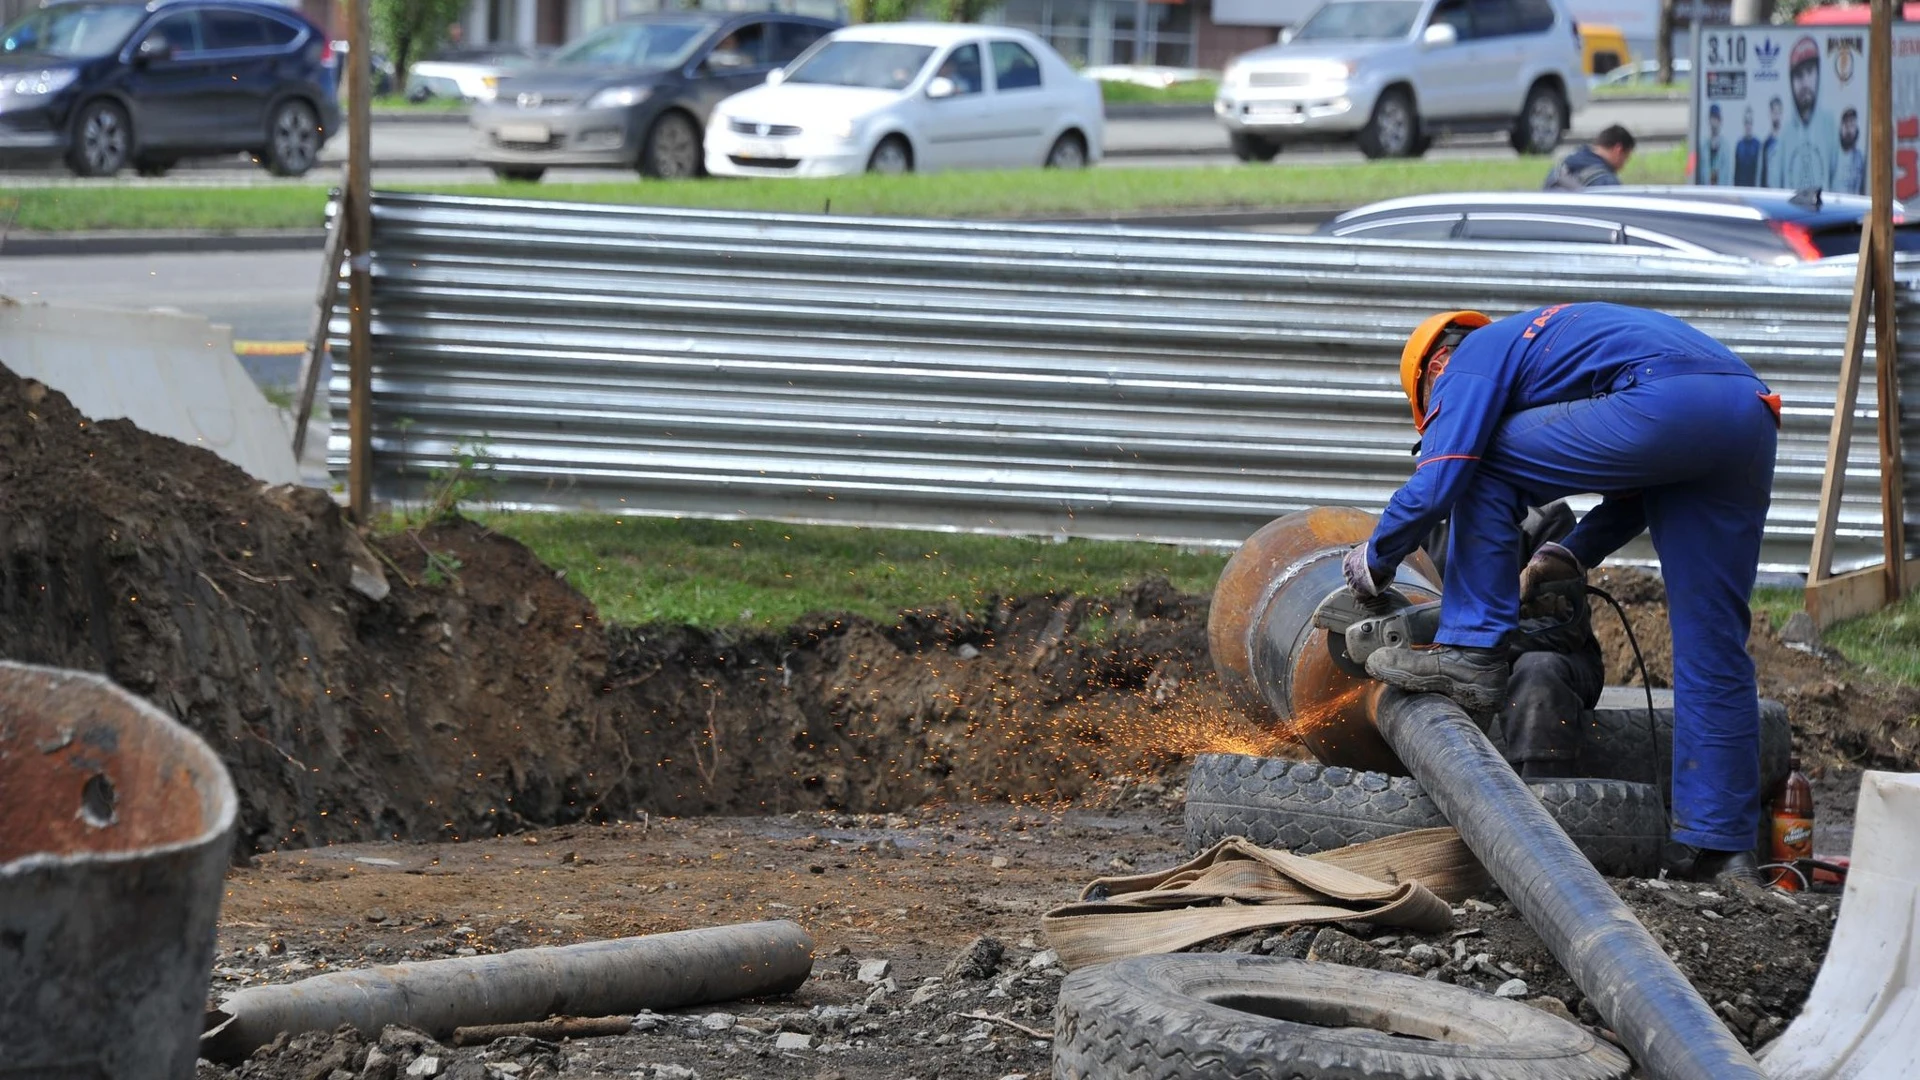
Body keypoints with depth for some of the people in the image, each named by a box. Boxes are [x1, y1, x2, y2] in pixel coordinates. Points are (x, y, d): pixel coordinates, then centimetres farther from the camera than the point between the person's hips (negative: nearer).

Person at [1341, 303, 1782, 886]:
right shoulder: (1546, 342, 40)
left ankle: (1472, 653, 7)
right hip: (1751, 419, 8)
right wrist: (1565, 557, 32)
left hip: (1669, 403, -8)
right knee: (1711, 649, 9)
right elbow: (1635, 492, 39)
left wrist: (1375, 560, 19)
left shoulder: (1471, 358, 15)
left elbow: (1434, 487, 3)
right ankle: (1725, 851, 9)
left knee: (1484, 464, 11)